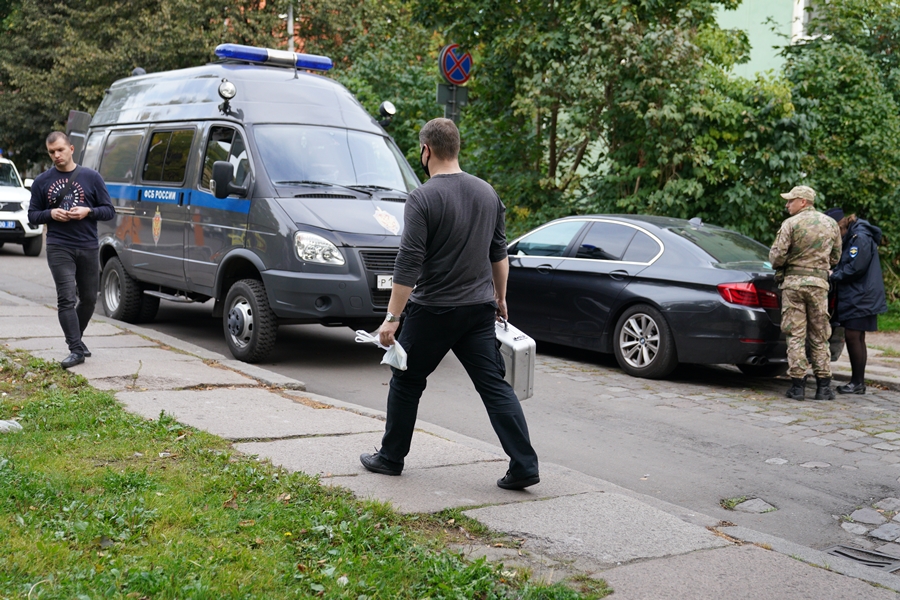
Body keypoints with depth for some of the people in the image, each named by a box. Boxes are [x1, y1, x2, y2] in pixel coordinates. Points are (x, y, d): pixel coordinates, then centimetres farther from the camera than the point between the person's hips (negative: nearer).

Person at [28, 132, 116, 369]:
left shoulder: (91, 177, 3)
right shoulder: (42, 181, 6)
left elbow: (109, 211, 5)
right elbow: (32, 214, 11)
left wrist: (88, 211, -14)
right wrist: (51, 214, -9)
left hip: (89, 247, 1)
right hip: (59, 248, -1)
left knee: (89, 299, 10)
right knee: (66, 299, -11)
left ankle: (76, 338, 32)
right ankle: (76, 350, -10)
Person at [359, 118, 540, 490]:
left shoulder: (423, 198, -14)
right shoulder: (487, 193, 6)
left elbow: (409, 264, -18)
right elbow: (498, 253, 14)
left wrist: (392, 317, -14)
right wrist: (500, 298, 25)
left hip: (433, 311, -5)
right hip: (480, 309, 5)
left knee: (406, 383, 13)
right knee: (494, 386, 4)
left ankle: (391, 457, 25)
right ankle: (524, 466, -2)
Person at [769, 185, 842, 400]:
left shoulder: (791, 224, -7)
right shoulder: (831, 224, 8)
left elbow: (776, 256, -10)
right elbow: (835, 258, 14)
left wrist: (779, 268, 11)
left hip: (793, 281, -3)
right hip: (819, 283, 3)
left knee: (795, 335, 1)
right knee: (819, 337, 9)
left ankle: (798, 384, 0)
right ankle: (824, 386, 9)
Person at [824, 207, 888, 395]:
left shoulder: (860, 238, -15)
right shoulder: (850, 237, 15)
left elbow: (855, 268, -21)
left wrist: (833, 275, -10)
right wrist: (834, 273, 0)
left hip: (860, 297, -10)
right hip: (853, 296, 10)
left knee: (853, 337, -8)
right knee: (855, 338, 11)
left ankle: (858, 383, -2)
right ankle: (858, 381, 17)